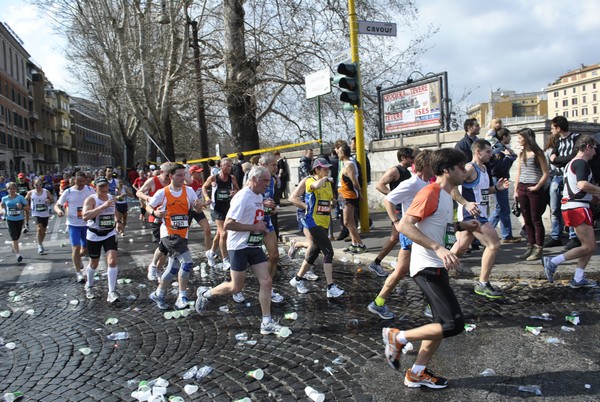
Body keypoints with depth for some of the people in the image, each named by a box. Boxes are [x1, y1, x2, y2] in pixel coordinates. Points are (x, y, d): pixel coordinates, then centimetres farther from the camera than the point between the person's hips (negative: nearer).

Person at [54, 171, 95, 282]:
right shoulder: (68, 192, -8)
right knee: (76, 248, -8)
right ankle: (79, 273, 4)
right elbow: (57, 205, -3)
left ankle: (77, 258, 46)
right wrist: (59, 211, -26)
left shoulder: (90, 190, -3)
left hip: (87, 224, 3)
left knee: (86, 249, 12)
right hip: (73, 224, -3)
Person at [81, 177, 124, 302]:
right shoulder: (91, 199, -17)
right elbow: (85, 216, -35)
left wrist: (118, 222, 6)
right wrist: (103, 206, -40)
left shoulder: (111, 197, 1)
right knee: (94, 263, 14)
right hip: (94, 235, -3)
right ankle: (89, 286, 43)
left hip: (110, 234, 3)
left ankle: (112, 292, -9)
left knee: (112, 261, -14)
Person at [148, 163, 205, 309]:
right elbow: (148, 205, 6)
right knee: (187, 262, -19)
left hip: (182, 234, 5)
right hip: (169, 234, -5)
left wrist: (198, 206, -21)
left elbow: (198, 210, 3)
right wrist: (154, 212, -15)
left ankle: (158, 294, 30)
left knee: (173, 268, 12)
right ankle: (182, 296, -7)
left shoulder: (188, 190, 1)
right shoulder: (162, 193, -6)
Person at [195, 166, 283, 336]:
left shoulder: (259, 196, 10)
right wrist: (254, 227, -21)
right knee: (236, 288, 2)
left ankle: (266, 323, 6)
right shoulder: (243, 197, -18)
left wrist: (262, 228, 7)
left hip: (255, 246, 8)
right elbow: (228, 225, -24)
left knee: (266, 282, -1)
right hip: (239, 247, -8)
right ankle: (205, 294, 27)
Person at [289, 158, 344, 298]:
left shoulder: (328, 182, 13)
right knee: (328, 252, -14)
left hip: (324, 223, 8)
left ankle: (298, 279, 31)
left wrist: (332, 204, 7)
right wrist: (325, 178, -17)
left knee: (314, 252, 15)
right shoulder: (310, 181, -10)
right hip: (314, 222, -8)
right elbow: (317, 185, -35)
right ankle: (331, 288, -10)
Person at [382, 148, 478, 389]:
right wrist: (438, 248, -33)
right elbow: (404, 225, -27)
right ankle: (397, 337, 3)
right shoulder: (430, 193, -17)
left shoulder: (445, 195, 14)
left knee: (444, 324, 14)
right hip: (428, 268, -10)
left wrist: (462, 226, 13)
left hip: (437, 267, 10)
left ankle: (417, 374, 24)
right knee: (454, 324, -11)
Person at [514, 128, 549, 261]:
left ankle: (538, 249, 3)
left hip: (535, 189, -6)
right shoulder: (522, 154, 14)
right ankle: (530, 247, 17)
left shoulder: (537, 153, -5)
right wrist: (516, 190, 10)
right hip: (522, 189, 6)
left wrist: (537, 187, -16)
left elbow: (545, 174, -8)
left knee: (536, 220, -3)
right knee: (527, 220, 9)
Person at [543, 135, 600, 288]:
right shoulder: (581, 163, -11)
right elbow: (583, 185, -27)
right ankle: (552, 262, -9)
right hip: (578, 208, -10)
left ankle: (578, 279, 11)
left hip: (569, 206, 10)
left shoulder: (571, 163, 21)